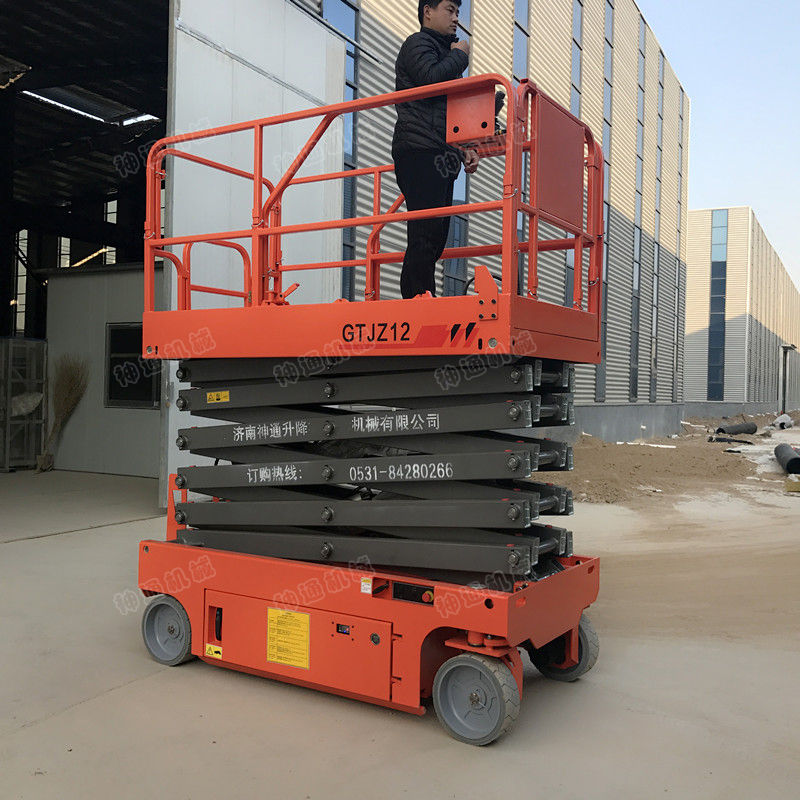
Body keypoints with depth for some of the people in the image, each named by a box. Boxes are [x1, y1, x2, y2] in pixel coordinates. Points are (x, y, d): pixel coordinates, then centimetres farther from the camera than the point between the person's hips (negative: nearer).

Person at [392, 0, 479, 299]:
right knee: (426, 234, -19)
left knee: (435, 238, 1)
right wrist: (459, 55, 1)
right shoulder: (418, 43, 5)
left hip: (441, 157, 9)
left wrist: (464, 149, 18)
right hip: (421, 152, -9)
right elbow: (431, 78, -17)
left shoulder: (444, 53, 33)